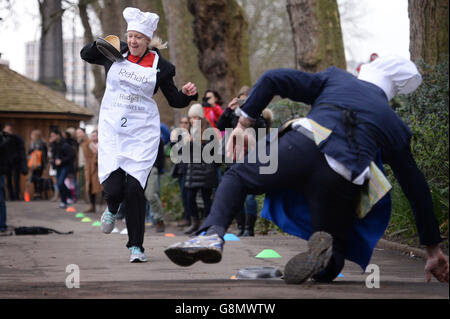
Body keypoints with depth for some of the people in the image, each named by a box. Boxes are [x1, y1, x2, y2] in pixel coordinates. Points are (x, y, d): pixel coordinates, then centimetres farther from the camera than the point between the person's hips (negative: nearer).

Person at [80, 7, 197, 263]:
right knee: (113, 188, -9)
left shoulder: (160, 65, 0)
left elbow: (174, 100, 9)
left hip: (143, 133, -1)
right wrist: (101, 45, -2)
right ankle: (112, 210, 30)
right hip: (112, 129, 1)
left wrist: (187, 94, -13)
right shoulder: (115, 54, 3)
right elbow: (86, 55, 19)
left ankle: (136, 246, 5)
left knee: (134, 189, -9)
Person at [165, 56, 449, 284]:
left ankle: (213, 233, -8)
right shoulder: (396, 128, 29)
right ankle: (325, 248, -19)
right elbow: (416, 186, 30)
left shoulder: (334, 79, 26)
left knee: (236, 178, 24)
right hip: (340, 183, 1)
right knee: (330, 267, 21)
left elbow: (273, 80, 14)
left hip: (302, 148, -1)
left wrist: (244, 122, 18)